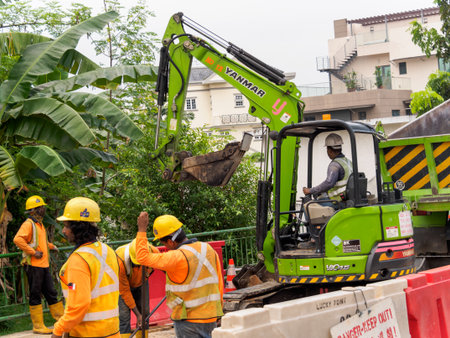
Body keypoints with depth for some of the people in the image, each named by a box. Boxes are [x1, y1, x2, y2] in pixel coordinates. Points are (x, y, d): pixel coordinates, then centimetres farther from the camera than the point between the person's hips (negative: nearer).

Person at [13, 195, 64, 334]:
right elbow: (18, 239, -26)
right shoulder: (28, 224, -11)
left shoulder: (39, 224, 18)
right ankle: (38, 326, 4)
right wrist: (33, 252, -23)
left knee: (51, 293, 12)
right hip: (34, 265, -9)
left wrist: (51, 246, 25)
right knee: (35, 295, -2)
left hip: (44, 265, 9)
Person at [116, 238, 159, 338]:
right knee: (124, 316, -12)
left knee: (145, 313, 0)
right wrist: (137, 314, -23)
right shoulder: (120, 261, -40)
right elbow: (124, 291, -27)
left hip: (141, 282, 4)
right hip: (122, 284, -4)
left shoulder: (154, 252, -32)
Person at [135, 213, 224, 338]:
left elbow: (143, 258, -16)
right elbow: (219, 283, 8)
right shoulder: (208, 249, 3)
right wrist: (218, 308, 18)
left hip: (189, 320, -7)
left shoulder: (178, 257, -20)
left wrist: (142, 230, -8)